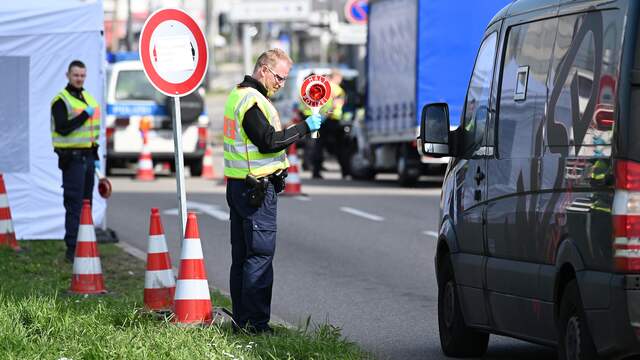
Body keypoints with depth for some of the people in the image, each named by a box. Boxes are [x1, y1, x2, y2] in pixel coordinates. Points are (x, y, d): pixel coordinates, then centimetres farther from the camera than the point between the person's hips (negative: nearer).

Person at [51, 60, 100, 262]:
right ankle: (72, 249, -10)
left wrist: (95, 157, 20)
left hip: (88, 157, 8)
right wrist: (85, 115, -19)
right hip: (72, 158, -8)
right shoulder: (61, 101, -8)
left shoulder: (88, 98, 16)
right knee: (74, 204, -10)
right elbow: (62, 128, -20)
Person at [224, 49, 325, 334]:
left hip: (238, 184, 11)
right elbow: (269, 141, -21)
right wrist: (304, 127, -14)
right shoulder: (253, 101, -15)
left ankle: (241, 319, 16)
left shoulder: (238, 95, 17)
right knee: (260, 255, -7)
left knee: (242, 255, 12)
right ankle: (255, 323, -8)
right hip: (257, 187, -11)